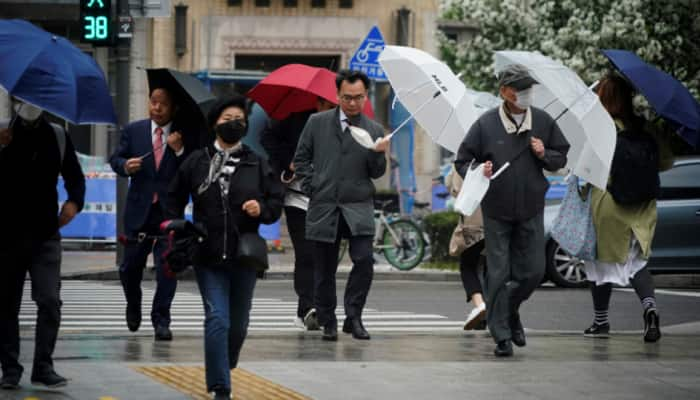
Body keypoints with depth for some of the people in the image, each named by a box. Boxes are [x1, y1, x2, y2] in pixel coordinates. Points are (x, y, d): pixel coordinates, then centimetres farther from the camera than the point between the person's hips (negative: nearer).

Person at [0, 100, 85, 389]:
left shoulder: (57, 137, 5)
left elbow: (74, 176, 15)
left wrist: (74, 201, -5)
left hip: (45, 235, 1)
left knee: (50, 300, -11)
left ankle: (43, 367, -6)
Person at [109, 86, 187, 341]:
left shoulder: (183, 137, -1)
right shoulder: (133, 131, 6)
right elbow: (116, 159, 8)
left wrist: (179, 150, -21)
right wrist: (125, 165, -13)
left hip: (169, 212, -2)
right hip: (138, 211, 2)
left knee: (166, 267, -7)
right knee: (130, 267, 11)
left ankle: (161, 321, 3)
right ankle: (133, 306, 39)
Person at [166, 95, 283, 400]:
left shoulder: (258, 165, 5)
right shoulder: (196, 162, 2)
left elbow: (277, 200, 7)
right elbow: (175, 199, 10)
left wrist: (262, 209, -13)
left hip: (245, 256, 2)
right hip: (208, 257, -2)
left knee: (238, 323, 15)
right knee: (217, 319, -11)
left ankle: (225, 366, 41)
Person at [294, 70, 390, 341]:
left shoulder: (374, 130, 7)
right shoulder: (317, 123, 7)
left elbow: (376, 173, 5)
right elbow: (302, 158, 13)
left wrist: (379, 153, -14)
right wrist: (311, 188, 2)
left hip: (358, 207, 0)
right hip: (323, 206, 1)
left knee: (364, 260, -17)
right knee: (324, 269, 5)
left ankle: (353, 317, -3)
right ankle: (328, 323, 17)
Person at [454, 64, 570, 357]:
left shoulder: (543, 122, 1)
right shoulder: (486, 124, -6)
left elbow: (562, 158, 11)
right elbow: (462, 161, -1)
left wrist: (544, 155, -10)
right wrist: (478, 173, -21)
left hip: (531, 211, 3)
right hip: (496, 212, -3)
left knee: (533, 271, 4)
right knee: (499, 274, -2)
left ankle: (511, 310, 34)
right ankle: (501, 335, 6)